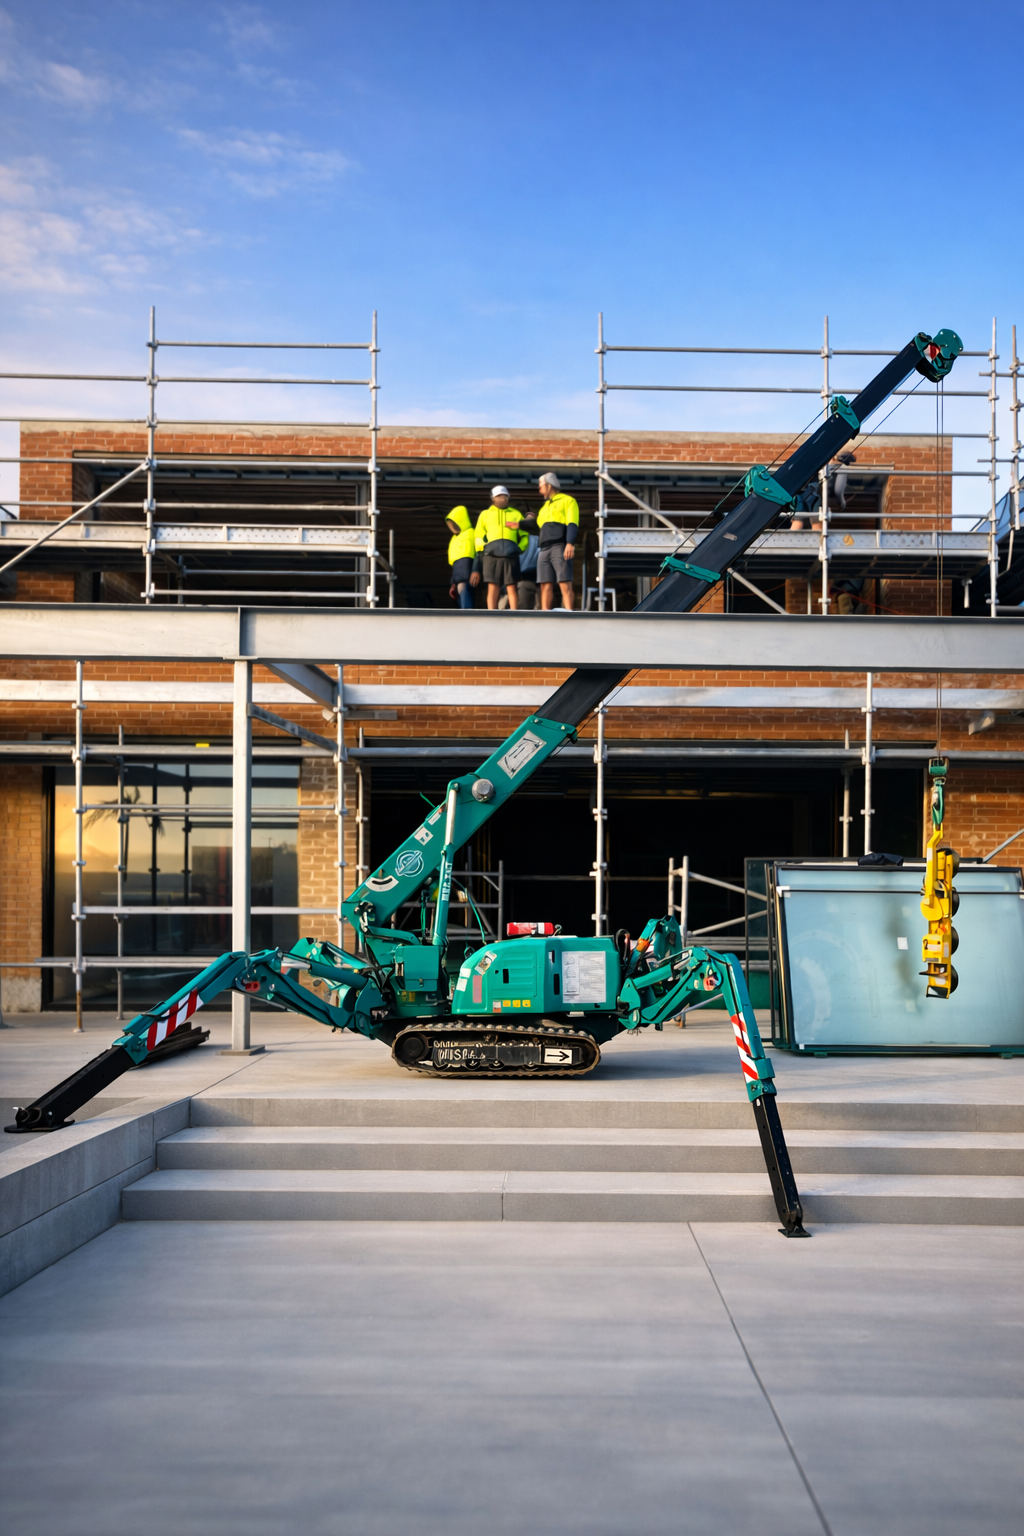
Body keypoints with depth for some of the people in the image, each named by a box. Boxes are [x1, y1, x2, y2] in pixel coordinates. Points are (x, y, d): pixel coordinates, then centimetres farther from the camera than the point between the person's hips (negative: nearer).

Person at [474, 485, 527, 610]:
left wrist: (520, 549, 0)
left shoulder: (516, 514, 23)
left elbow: (524, 536, 18)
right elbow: (479, 536, 16)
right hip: (492, 554, 0)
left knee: (512, 588, -7)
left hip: (511, 554, 0)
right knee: (493, 588, -8)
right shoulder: (485, 514, 22)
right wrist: (483, 549, -2)